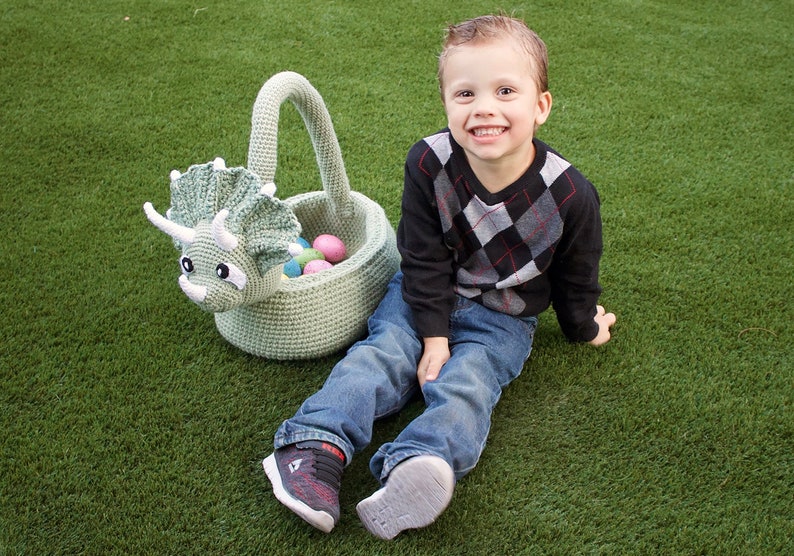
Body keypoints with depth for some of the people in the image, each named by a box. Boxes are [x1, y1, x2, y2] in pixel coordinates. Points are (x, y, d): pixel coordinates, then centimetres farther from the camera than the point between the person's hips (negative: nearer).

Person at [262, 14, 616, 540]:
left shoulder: (570, 195, -21)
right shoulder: (430, 164, -18)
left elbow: (576, 277, -1)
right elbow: (425, 260, -10)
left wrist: (584, 328, 13)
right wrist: (433, 335, -14)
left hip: (503, 317, -2)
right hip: (426, 295, 2)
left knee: (465, 385, -25)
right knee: (381, 355, -20)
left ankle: (415, 467, -45)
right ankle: (319, 447, -31)